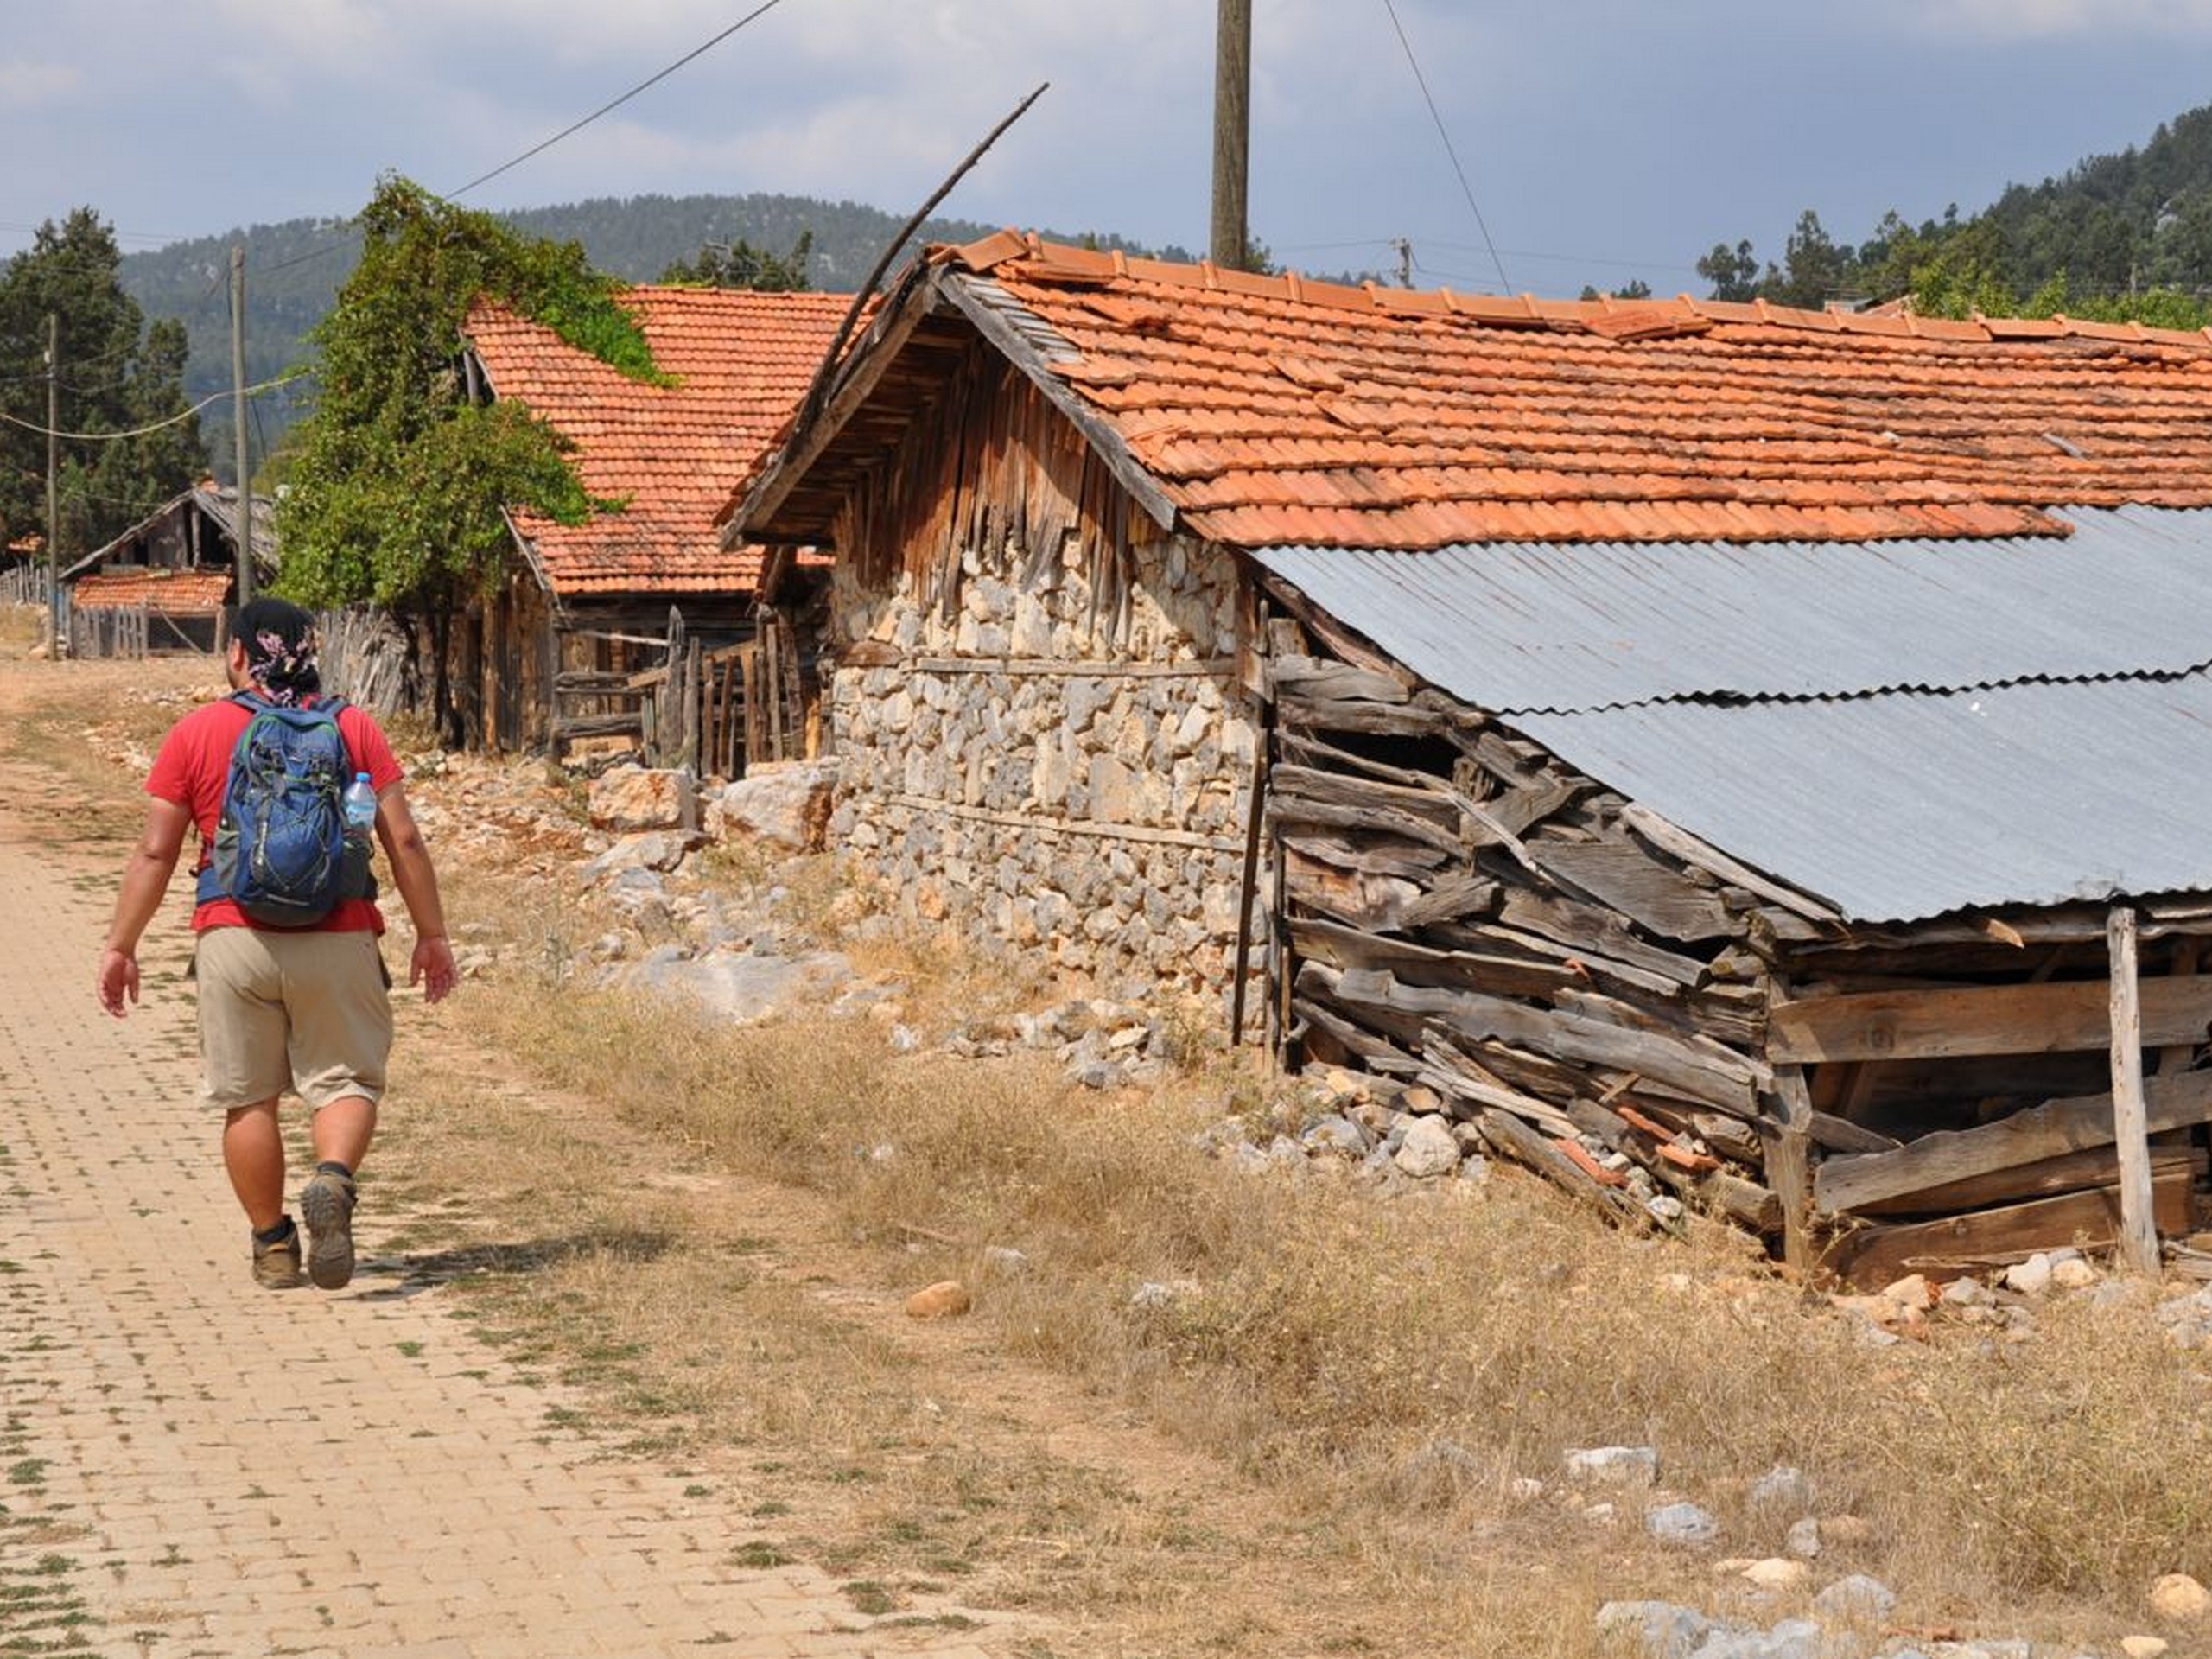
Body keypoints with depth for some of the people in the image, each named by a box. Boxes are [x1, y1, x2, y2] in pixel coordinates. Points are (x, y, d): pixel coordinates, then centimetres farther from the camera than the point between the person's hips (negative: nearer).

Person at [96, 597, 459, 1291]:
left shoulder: (196, 733, 3)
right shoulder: (355, 727, 4)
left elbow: (155, 852, 1)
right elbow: (404, 841, 1)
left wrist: (120, 946, 8)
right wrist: (431, 934, 8)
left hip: (235, 941, 0)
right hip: (337, 941, 0)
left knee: (248, 1099, 11)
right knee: (346, 1081, 7)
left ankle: (273, 1245, 15)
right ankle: (333, 1179, -21)